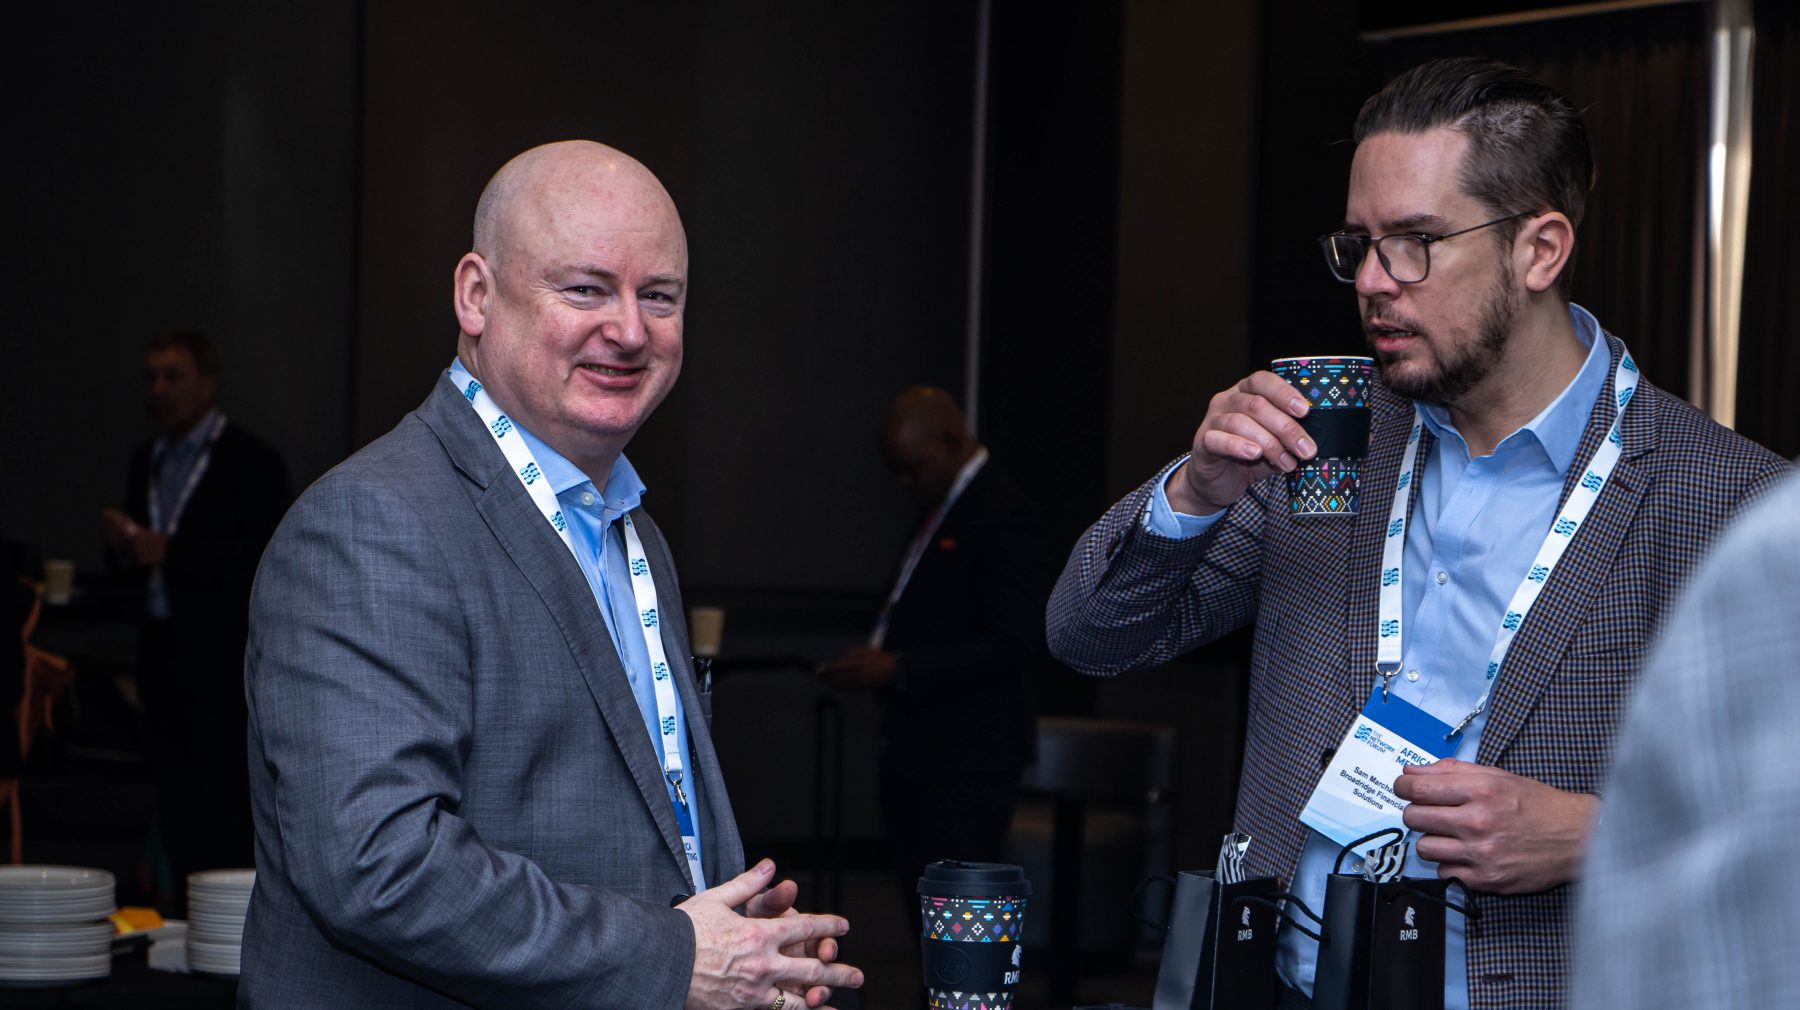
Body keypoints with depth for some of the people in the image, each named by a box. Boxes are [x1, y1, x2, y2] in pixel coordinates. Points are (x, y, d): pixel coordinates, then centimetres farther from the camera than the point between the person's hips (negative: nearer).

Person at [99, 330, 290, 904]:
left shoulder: (252, 462, -5)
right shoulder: (147, 461, 17)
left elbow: (267, 558, -15)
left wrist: (170, 552, -20)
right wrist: (122, 546, -2)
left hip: (224, 656, -7)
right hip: (161, 651, 7)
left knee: (224, 803, -10)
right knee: (175, 804, 7)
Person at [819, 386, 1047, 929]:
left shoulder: (1002, 517, -13)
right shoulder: (937, 510, 17)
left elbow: (1017, 642, -20)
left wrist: (899, 669, -22)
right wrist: (874, 661, 7)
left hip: (966, 760, -10)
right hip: (916, 755, 10)